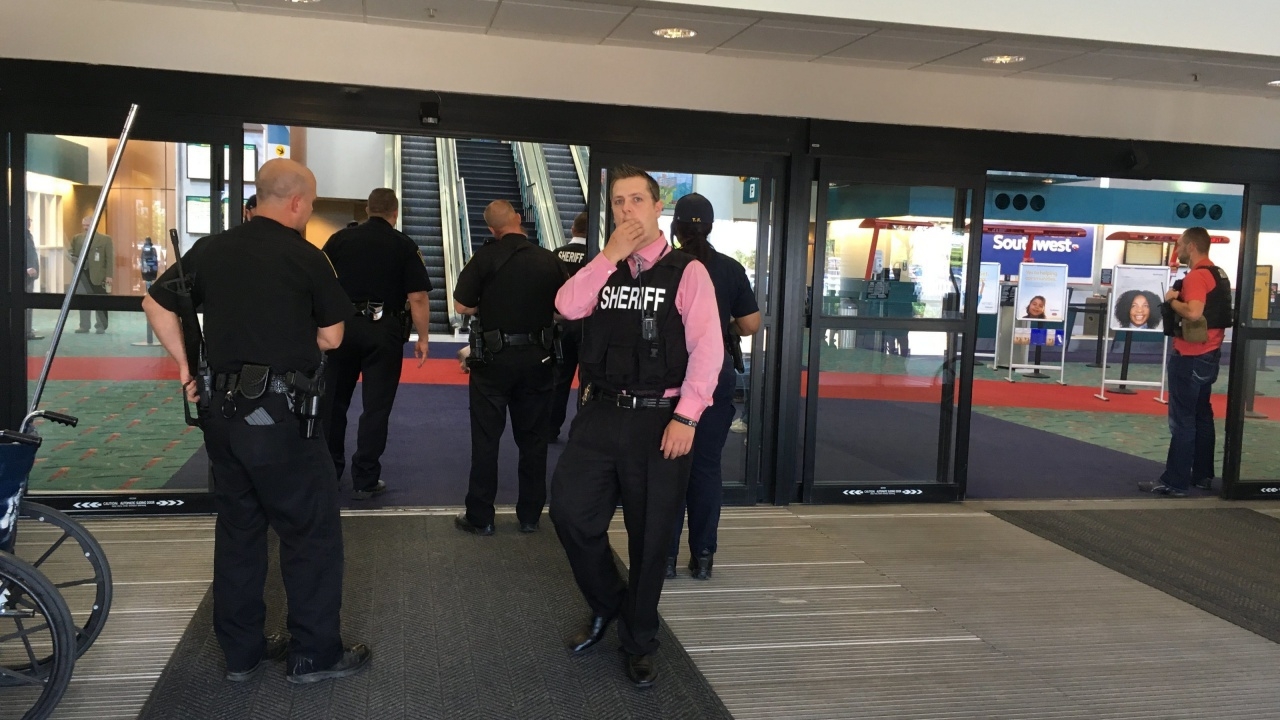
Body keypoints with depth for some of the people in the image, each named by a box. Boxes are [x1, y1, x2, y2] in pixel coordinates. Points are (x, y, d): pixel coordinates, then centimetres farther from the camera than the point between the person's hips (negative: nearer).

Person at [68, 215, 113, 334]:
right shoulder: (76, 238, 13)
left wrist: (109, 275, -10)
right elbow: (69, 252, 14)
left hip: (98, 275, -3)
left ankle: (101, 327, 7)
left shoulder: (105, 239, 2)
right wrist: (74, 259, -12)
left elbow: (110, 258, -2)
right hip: (82, 274, 4)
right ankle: (84, 326, 10)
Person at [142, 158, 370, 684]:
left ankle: (241, 651, 26)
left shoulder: (210, 249, 5)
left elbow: (156, 305, 13)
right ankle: (316, 653, 13)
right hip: (278, 415, -6)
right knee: (312, 529, 6)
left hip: (221, 410, 6)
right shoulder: (304, 256, -9)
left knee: (237, 527, 16)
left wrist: (185, 366, 15)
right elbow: (331, 338, -1)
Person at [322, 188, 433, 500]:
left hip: (342, 326, 3)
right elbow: (418, 298, -7)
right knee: (376, 406, 4)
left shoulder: (339, 238, 4)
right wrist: (422, 338, 1)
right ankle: (365, 480, 7)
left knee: (333, 401, 16)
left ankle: (328, 470, 27)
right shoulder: (405, 246, -2)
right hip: (383, 331, -2)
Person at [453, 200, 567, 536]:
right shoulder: (550, 260, -3)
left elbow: (461, 305, -8)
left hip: (494, 357, -2)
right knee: (533, 439, 13)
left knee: (486, 438, 7)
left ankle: (480, 517, 13)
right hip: (537, 359, 2)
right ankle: (530, 516, 21)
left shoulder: (486, 258, -10)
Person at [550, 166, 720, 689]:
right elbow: (568, 307, -6)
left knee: (650, 534, 8)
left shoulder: (686, 271, -3)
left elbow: (707, 349, -10)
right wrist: (610, 255, -11)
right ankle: (607, 603, 26)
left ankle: (639, 641, 29)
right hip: (601, 413, 4)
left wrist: (686, 417, -16)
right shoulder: (603, 268, 12)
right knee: (569, 509, -3)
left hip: (658, 418, -4)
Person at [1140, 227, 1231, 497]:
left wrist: (1172, 300, -13)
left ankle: (1175, 482, -4)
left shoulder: (1196, 275, -17)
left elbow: (1193, 313, -30)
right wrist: (1181, 299, 11)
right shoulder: (1218, 274, 13)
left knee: (1182, 420, -7)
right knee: (1201, 416, 16)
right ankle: (1202, 475, 23)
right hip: (1209, 354, 10)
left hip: (1190, 357, -10)